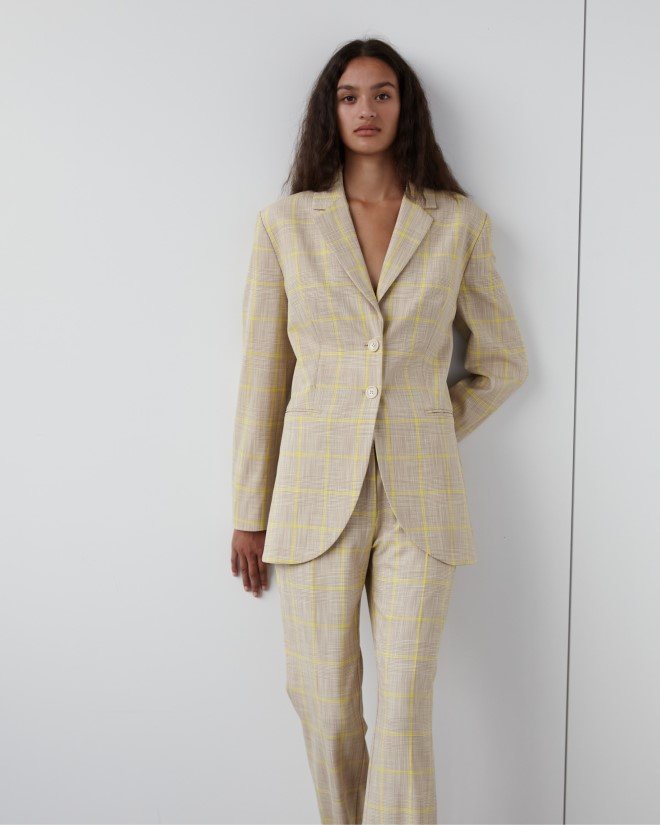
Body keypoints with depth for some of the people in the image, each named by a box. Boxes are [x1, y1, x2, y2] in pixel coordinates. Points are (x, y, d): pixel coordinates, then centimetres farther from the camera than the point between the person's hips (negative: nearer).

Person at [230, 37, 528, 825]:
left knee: (403, 712, -1)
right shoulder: (286, 222, 4)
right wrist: (249, 512, 4)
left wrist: (429, 433, 7)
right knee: (325, 707, 6)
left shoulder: (458, 223, 4)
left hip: (419, 497, 0)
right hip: (317, 492, 1)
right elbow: (262, 374, 4)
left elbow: (502, 361, 14)